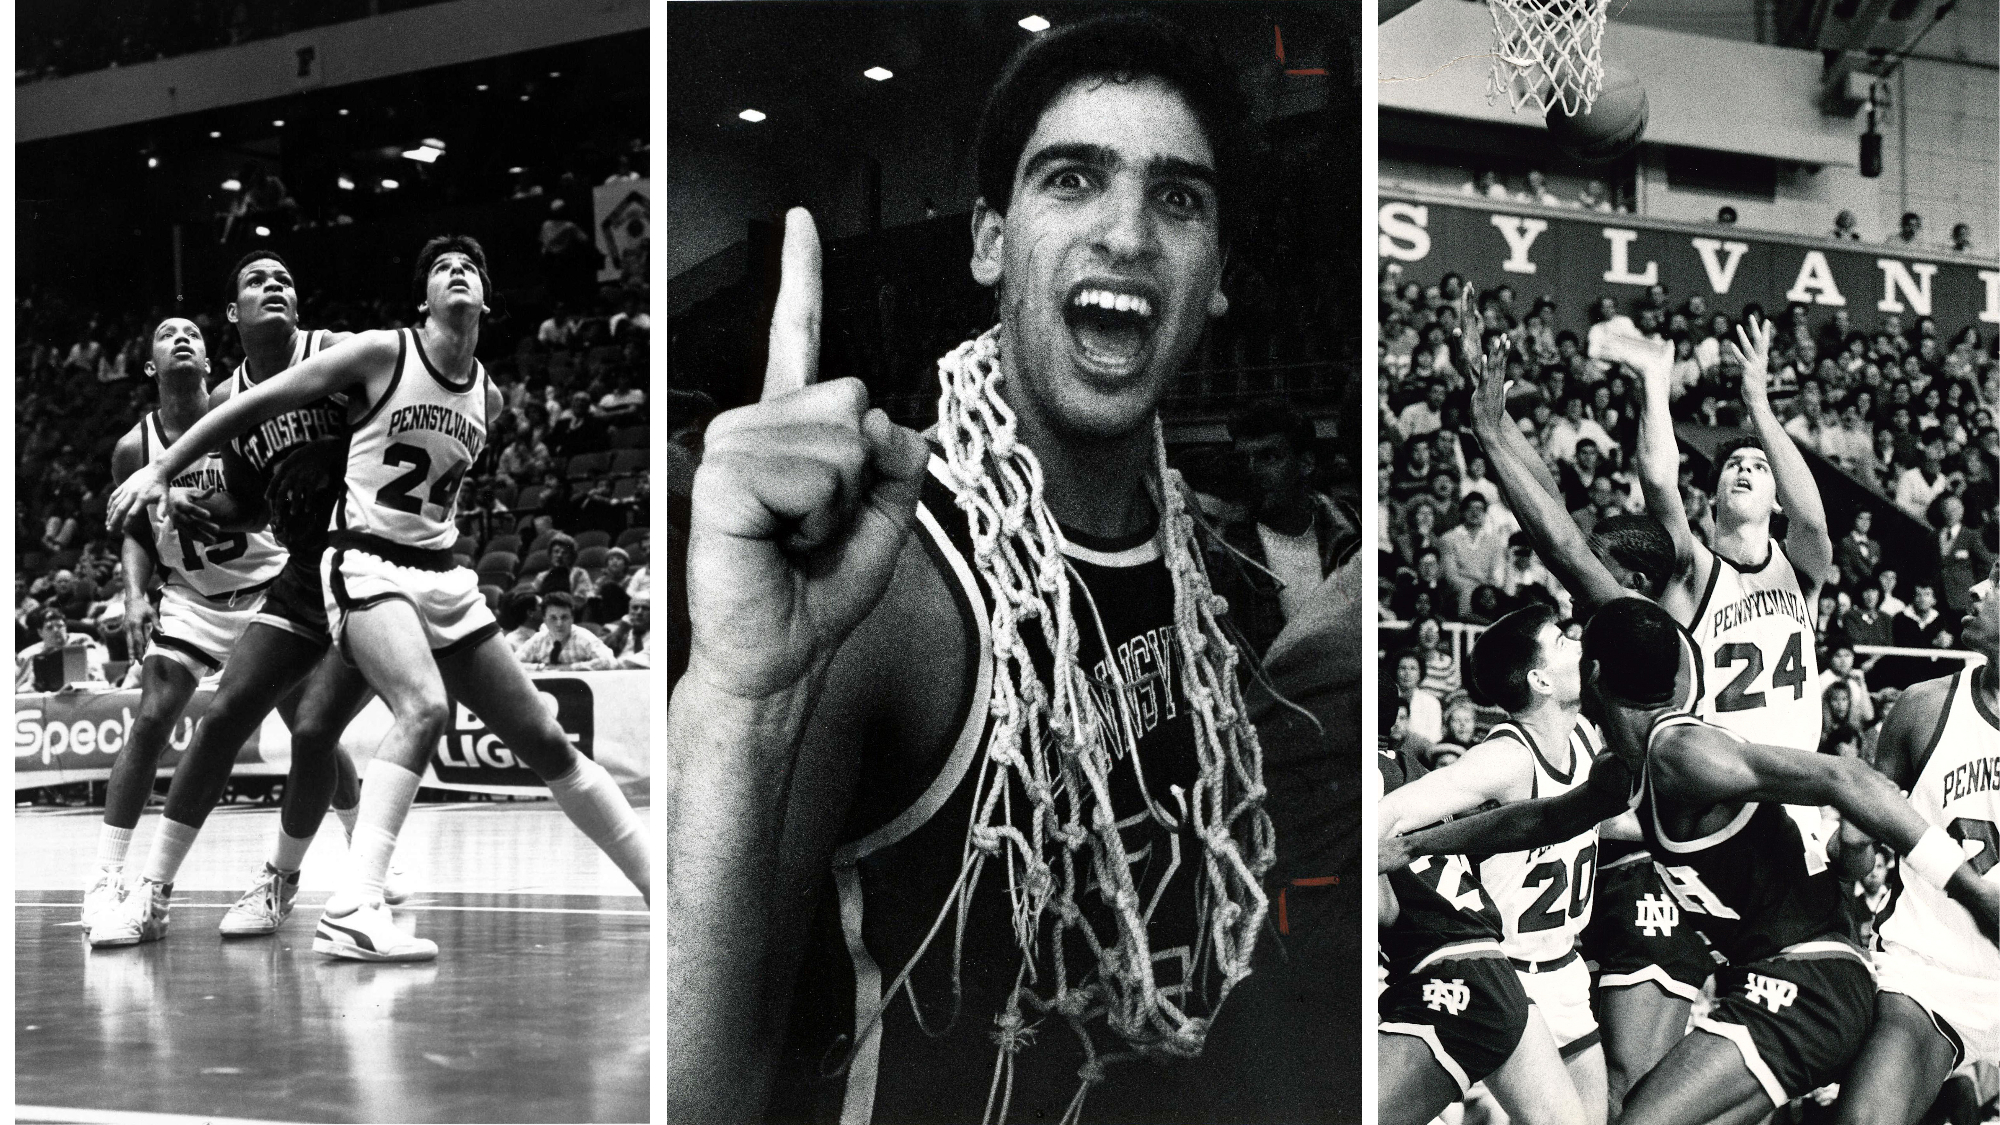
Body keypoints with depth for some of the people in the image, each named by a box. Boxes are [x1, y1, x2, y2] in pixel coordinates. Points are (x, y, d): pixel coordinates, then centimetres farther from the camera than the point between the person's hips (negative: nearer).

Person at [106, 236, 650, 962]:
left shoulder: (488, 398, 10)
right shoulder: (382, 355, -8)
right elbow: (258, 404, -6)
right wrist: (161, 470, -7)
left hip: (443, 575, 6)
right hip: (368, 566, -6)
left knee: (544, 742, 7)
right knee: (425, 709, -32)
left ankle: (657, 885, 14)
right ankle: (350, 913, -38)